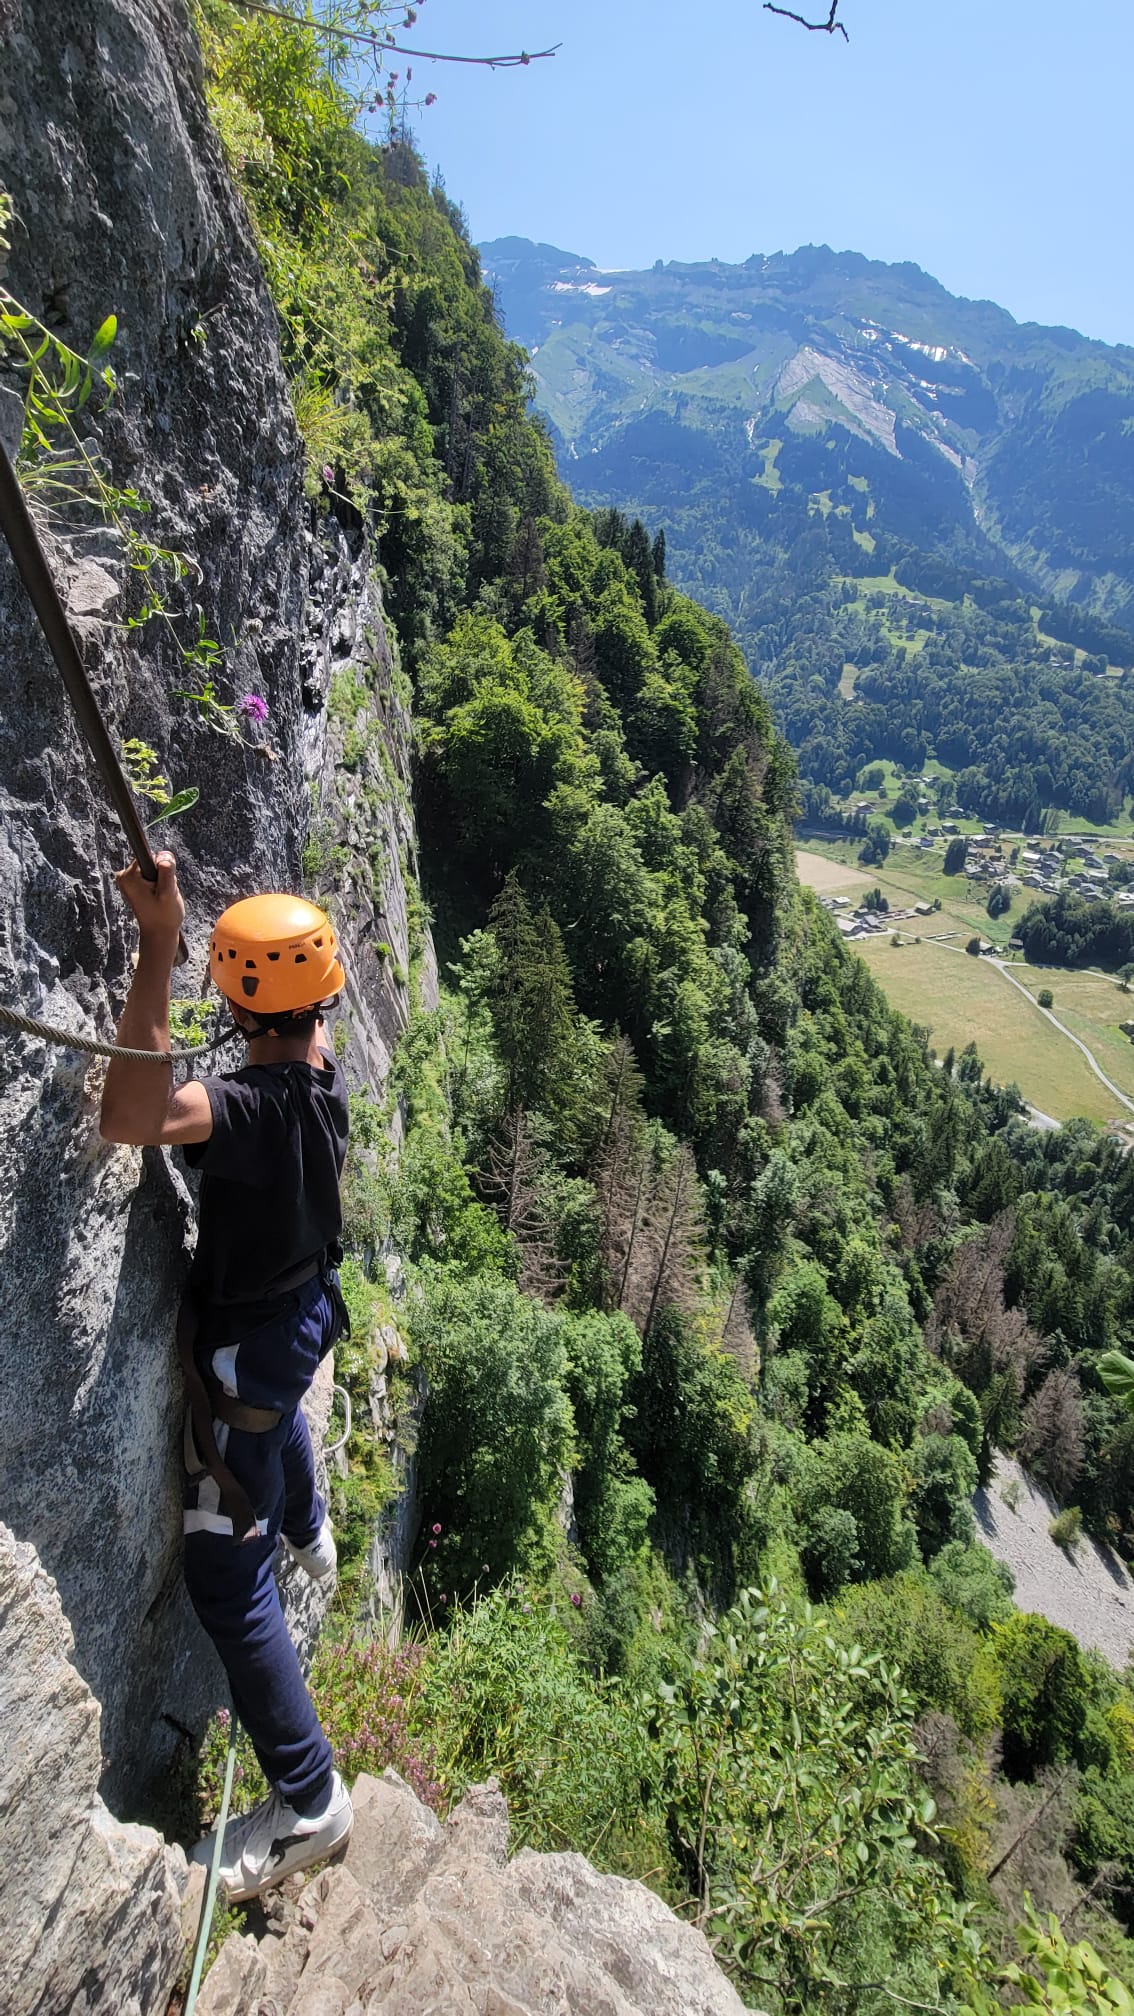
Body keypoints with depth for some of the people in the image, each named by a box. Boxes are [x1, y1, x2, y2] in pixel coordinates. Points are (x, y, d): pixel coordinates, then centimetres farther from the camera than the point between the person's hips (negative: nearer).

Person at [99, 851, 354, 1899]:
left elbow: (131, 1115, -53)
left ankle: (309, 1801, 15)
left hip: (246, 1339, -9)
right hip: (304, 1305, 9)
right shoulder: (325, 1075, -12)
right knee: (278, 1402, 42)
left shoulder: (258, 1109, -37)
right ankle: (309, 1531, 69)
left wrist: (157, 946, -50)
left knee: (227, 1580, 3)